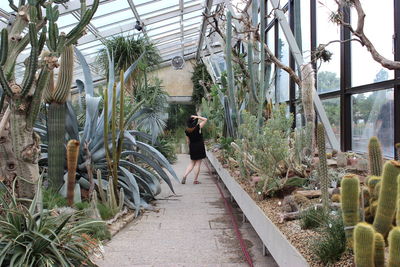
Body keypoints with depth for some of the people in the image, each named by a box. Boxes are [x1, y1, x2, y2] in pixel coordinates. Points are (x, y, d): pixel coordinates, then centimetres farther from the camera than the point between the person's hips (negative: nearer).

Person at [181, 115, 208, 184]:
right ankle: (196, 180, 5)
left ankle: (184, 176, 3)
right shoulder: (198, 127, -13)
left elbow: (188, 141, 8)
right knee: (198, 163, 3)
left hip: (192, 147, 5)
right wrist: (197, 117, -9)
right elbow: (205, 120, -7)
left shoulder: (187, 130, 1)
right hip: (199, 146, -5)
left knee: (192, 163, 17)